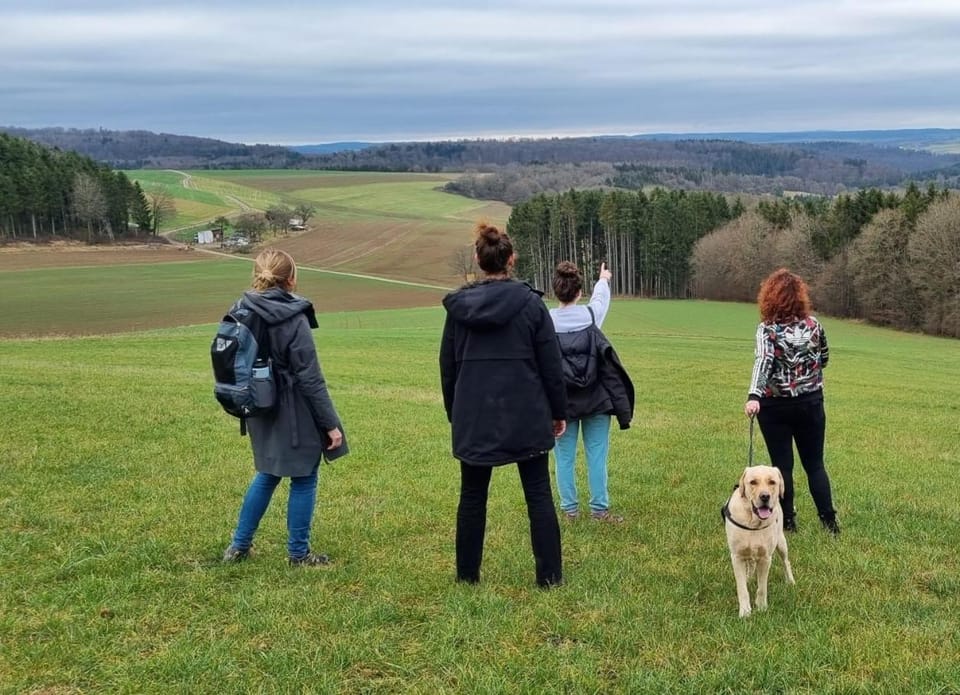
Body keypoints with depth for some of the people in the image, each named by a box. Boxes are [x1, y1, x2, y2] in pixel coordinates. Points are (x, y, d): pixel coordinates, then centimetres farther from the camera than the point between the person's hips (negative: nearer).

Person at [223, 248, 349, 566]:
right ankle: (299, 553, 17)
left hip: (262, 414, 7)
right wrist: (331, 424, -11)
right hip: (296, 416, -7)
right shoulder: (293, 319, -19)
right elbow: (311, 379, -17)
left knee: (267, 474, 22)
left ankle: (239, 546, 26)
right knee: (303, 480, 8)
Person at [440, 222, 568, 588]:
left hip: (474, 416, 2)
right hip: (526, 416, -2)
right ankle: (550, 575, 6)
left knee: (472, 496, 12)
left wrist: (453, 413, 18)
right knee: (539, 496, 5)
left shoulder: (459, 305, 1)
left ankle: (467, 573, 18)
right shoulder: (530, 303, -6)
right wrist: (558, 412, 8)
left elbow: (447, 366, 8)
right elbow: (551, 364, -3)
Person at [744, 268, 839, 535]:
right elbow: (824, 357, 13)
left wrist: (753, 397, -40)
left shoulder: (767, 329, -14)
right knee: (815, 463, 12)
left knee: (782, 464, 8)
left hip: (775, 406, -3)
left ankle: (787, 520, 12)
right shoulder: (813, 325, -2)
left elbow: (763, 362, -30)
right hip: (811, 403, 3)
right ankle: (829, 520, 9)